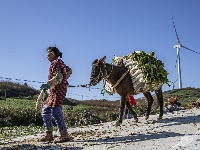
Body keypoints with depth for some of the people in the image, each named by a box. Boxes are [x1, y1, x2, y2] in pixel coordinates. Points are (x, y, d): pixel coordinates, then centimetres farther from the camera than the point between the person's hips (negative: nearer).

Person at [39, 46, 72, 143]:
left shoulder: (55, 62, -8)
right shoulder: (59, 62, 21)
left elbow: (59, 77, -19)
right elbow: (69, 70, 27)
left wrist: (48, 84, -27)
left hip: (58, 88, -11)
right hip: (54, 90, 11)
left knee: (55, 110, -17)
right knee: (46, 110, 11)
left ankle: (64, 135, -15)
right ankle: (49, 134, 15)